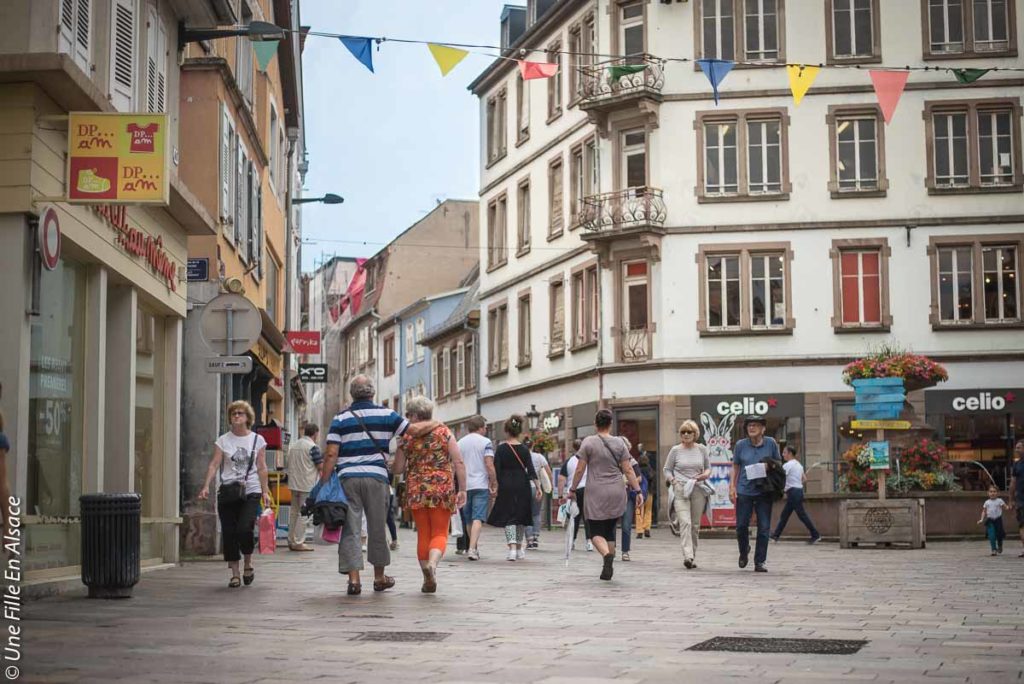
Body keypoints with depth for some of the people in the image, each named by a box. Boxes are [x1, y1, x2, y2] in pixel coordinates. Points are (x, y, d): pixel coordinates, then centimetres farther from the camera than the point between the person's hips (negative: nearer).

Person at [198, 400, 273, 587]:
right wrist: (206, 486, -13)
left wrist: (265, 491, 0)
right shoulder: (223, 440, 7)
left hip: (251, 492, -2)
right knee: (228, 533, -1)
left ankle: (248, 562, 11)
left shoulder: (257, 440, 7)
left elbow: (261, 468, 7)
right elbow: (214, 464, 0)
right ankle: (235, 574, 10)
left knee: (244, 529, -17)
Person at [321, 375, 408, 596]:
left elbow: (331, 453, -2)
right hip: (376, 478, 0)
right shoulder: (386, 415, 4)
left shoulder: (340, 419, 5)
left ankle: (353, 579, -6)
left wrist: (324, 483, -1)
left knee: (350, 530, 1)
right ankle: (379, 577, 23)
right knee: (377, 528, 12)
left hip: (348, 478, 0)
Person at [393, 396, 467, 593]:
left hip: (416, 490, 1)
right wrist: (462, 489, 0)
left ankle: (428, 580, 10)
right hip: (442, 489, -1)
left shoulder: (407, 437, 3)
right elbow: (459, 462, -4)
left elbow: (397, 469, 8)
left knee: (423, 534, 10)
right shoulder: (444, 431, 2)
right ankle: (432, 562, -25)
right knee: (440, 533, 4)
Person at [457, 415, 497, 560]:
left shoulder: (460, 443, 10)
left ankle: (472, 547, 27)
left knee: (468, 519, 15)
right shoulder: (485, 442, -3)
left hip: (464, 486, 4)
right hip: (481, 485, -4)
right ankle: (472, 548, -21)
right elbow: (489, 465, -11)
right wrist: (494, 484, -5)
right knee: (478, 518, -9)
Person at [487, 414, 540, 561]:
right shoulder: (524, 449, 2)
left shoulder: (501, 448, -4)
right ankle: (520, 550, 20)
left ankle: (512, 548, -17)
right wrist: (538, 486, -5)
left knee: (508, 517, 0)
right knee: (521, 517, 14)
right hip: (522, 485, 3)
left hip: (506, 485, -2)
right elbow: (530, 469, -4)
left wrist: (495, 485, 1)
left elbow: (496, 469, -6)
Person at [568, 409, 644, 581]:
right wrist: (638, 491, 3)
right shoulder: (620, 444, 3)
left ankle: (607, 555, -27)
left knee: (596, 532, 1)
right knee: (610, 530, 15)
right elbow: (628, 470, 0)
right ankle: (609, 568, 13)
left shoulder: (588, 442, -4)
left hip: (596, 493, -3)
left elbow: (580, 470, -3)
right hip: (617, 493, 3)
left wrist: (573, 489, 8)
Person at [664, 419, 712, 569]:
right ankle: (687, 556, -27)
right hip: (680, 491, -3)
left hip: (698, 491, 3)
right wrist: (672, 480, -8)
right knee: (685, 522, -17)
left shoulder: (702, 449, 9)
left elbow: (708, 467, 18)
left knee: (695, 525, 6)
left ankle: (693, 558, 16)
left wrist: (706, 474, -4)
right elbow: (667, 469, 11)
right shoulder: (675, 450, 4)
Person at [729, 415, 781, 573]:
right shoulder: (741, 445, 3)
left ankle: (760, 561, 7)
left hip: (764, 492, 0)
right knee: (741, 526, 0)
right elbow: (735, 467, 10)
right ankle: (744, 551, 29)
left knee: (764, 528, -1)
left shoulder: (771, 443, 3)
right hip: (744, 491, 0)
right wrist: (732, 486, 2)